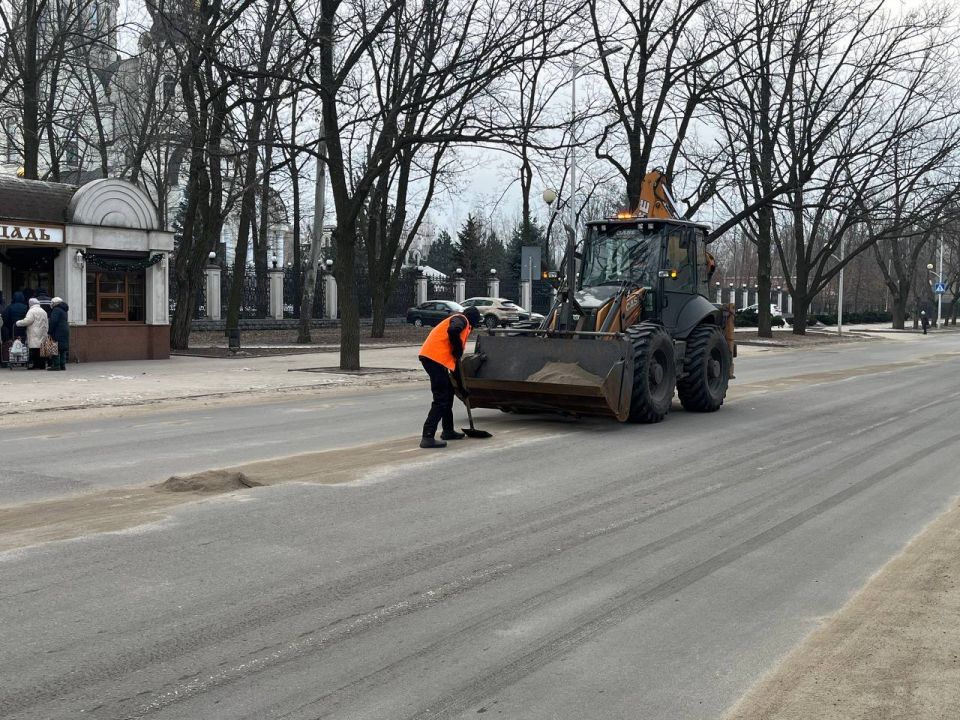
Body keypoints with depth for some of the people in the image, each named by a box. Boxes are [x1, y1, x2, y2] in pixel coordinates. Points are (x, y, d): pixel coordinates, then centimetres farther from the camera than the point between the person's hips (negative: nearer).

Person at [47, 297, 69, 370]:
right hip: (65, 331, 9)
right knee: (63, 349, 10)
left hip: (58, 333, -9)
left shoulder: (56, 310, -9)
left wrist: (50, 332, -15)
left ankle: (56, 365, -12)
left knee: (56, 348, -9)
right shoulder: (63, 310, 21)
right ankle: (62, 365, 9)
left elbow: (53, 321, -18)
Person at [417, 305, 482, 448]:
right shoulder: (461, 319, 2)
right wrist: (458, 349, -9)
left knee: (448, 393, 22)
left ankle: (448, 431, 33)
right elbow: (453, 330, -25)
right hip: (435, 357, -10)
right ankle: (428, 437, -15)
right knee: (441, 399, -10)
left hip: (431, 357, 10)